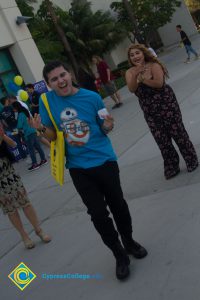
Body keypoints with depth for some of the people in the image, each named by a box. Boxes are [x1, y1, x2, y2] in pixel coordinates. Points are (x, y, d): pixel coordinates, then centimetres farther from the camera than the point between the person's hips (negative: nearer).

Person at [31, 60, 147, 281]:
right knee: (98, 214, 3)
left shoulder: (91, 97, -9)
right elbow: (54, 136, 0)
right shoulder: (47, 100, -5)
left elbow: (103, 129, 3)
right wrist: (42, 129, -20)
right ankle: (119, 255, 26)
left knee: (117, 205, 13)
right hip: (78, 168, 1)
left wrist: (107, 126, -19)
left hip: (104, 161, 0)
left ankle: (129, 241, 42)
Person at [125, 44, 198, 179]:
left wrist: (142, 79, -19)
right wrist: (136, 75, -29)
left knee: (177, 133, 5)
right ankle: (171, 167, 24)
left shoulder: (153, 65, -12)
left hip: (166, 104, -4)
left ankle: (192, 161, 25)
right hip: (150, 111, 4)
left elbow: (159, 83, -26)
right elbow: (132, 89, -15)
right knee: (162, 140, 10)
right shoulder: (130, 72, 0)